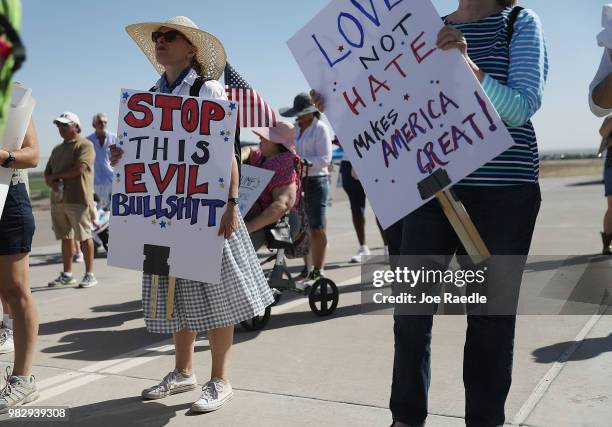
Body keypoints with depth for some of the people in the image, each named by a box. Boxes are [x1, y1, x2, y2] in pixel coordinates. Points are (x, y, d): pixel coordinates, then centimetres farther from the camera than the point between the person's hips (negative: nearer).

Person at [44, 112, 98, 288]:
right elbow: (47, 173, 20)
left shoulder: (85, 145, -3)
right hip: (58, 199, 7)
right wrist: (52, 182, -4)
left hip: (78, 199, -7)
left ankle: (90, 274, 2)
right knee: (65, 237, 11)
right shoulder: (57, 149, 22)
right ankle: (67, 274, 19)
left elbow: (79, 169, -17)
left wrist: (56, 176, -5)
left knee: (84, 237, -5)